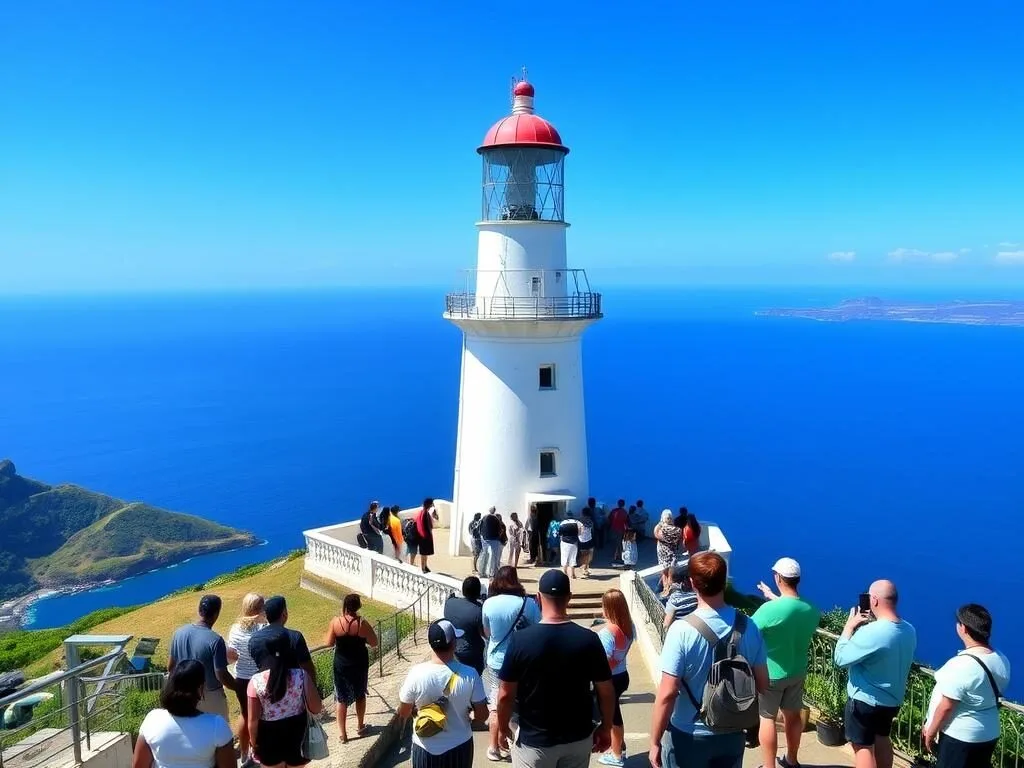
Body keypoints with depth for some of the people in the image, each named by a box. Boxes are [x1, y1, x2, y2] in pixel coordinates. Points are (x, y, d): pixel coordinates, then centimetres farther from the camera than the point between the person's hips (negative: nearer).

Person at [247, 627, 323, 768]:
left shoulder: (256, 681, -20)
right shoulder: (302, 676, -20)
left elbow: (253, 721, -12)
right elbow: (316, 709, -12)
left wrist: (255, 744, 4)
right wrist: (311, 682, 4)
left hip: (270, 737, 0)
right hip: (296, 733, 0)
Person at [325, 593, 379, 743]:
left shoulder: (336, 622, -16)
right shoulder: (363, 623, -17)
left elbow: (329, 643, -6)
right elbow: (374, 643, -7)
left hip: (341, 665, 0)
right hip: (360, 664, 1)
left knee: (342, 699, 11)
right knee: (360, 695, 21)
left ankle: (343, 734, 15)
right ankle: (360, 727, 34)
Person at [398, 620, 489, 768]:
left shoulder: (416, 673, -20)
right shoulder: (470, 675, -20)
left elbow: (403, 714, -7)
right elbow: (482, 716, -11)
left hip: (426, 748, 0)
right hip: (459, 747, 0)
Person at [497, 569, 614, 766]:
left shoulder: (521, 640, -18)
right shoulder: (588, 639, -14)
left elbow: (505, 695, -12)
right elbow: (606, 692, -6)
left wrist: (503, 728, 5)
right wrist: (606, 728, 10)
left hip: (534, 740, -2)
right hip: (579, 738, 2)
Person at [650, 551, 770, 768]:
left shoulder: (682, 630, -23)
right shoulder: (748, 626, -10)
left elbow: (667, 694, -23)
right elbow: (762, 685, 0)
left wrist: (655, 742, -12)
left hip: (687, 737, -4)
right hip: (732, 735, 4)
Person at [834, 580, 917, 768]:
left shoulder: (871, 633, -31)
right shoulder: (909, 630, -5)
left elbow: (840, 659, -21)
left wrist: (850, 626, -13)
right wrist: (872, 624, 2)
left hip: (865, 701, -7)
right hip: (893, 700, 7)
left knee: (863, 747, 7)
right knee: (882, 739, 26)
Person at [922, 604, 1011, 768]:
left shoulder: (962, 664, -27)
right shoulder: (1002, 660, -3)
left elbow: (946, 707, -21)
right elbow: (992, 694, 11)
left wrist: (930, 732, -9)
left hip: (960, 736, -8)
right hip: (989, 733, 8)